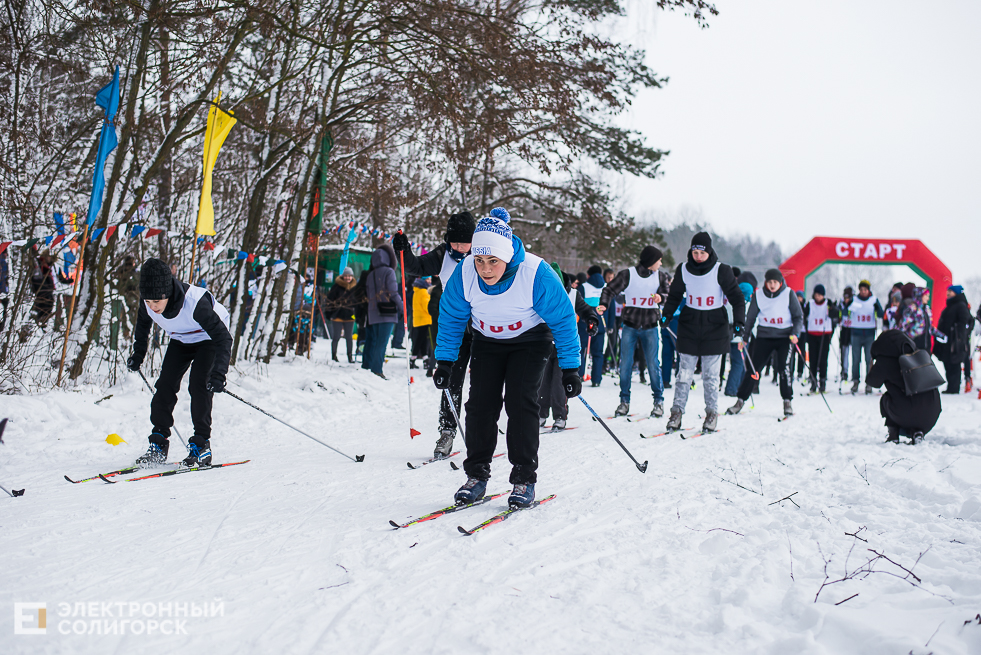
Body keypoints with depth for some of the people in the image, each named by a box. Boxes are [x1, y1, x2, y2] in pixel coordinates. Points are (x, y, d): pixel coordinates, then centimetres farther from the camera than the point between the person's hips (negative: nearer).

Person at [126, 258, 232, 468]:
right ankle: (158, 444, 2)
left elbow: (223, 337, -36)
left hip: (209, 338, -5)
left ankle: (202, 445, -9)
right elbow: (143, 324, 5)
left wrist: (219, 373, -43)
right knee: (165, 385, -8)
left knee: (198, 385, -20)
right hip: (180, 340, 5)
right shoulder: (147, 302, -22)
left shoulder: (195, 302, -40)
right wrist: (138, 352, 0)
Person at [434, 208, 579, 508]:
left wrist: (570, 368, -17)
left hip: (529, 340, -3)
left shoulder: (536, 274, -31)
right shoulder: (465, 273, -22)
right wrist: (444, 362, -3)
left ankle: (524, 478, -4)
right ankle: (476, 475, 7)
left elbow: (563, 319, -20)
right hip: (487, 340, 3)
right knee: (480, 403, -6)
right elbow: (451, 317, -5)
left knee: (520, 403, -15)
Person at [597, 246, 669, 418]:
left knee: (653, 364, 1)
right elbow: (610, 290, -7)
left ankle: (659, 400, 14)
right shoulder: (627, 274, -6)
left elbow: (667, 294, 10)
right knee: (625, 364, 1)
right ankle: (624, 401, 12)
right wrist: (603, 305, -25)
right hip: (630, 326, -1)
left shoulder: (659, 277, 5)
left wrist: (660, 298, -13)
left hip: (650, 327, 1)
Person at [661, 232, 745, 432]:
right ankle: (677, 412, 4)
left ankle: (712, 413, 11)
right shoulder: (683, 269, 1)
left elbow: (736, 297, -5)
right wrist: (666, 314, 0)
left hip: (715, 326, -2)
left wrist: (739, 321, -15)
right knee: (685, 372, 1)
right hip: (689, 325, 2)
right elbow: (675, 295, 13)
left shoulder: (721, 270, -8)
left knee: (711, 375, 2)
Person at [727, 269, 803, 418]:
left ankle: (788, 401, 0)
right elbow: (750, 318, 7)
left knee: (784, 368, -15)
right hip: (764, 337, 2)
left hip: (784, 337, -1)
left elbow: (799, 316, 0)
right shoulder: (758, 295, -1)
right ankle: (740, 401, 8)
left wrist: (795, 333, -15)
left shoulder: (789, 294, -5)